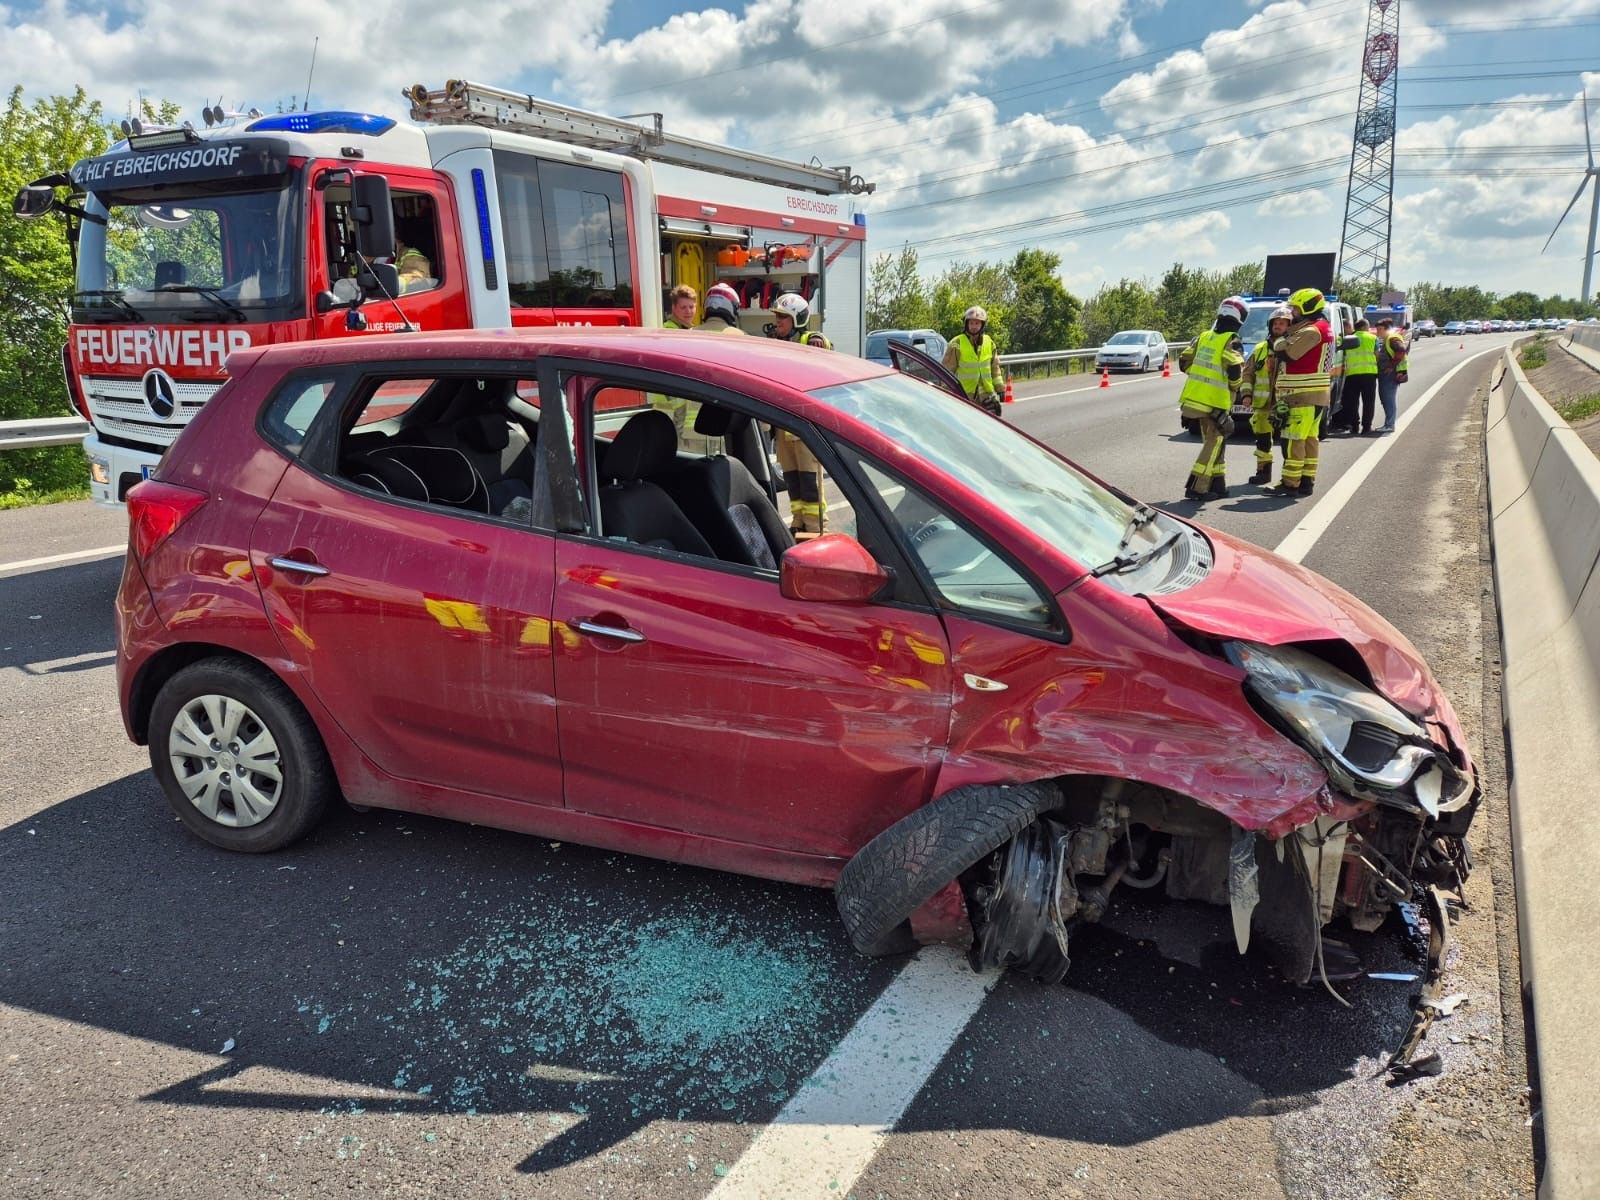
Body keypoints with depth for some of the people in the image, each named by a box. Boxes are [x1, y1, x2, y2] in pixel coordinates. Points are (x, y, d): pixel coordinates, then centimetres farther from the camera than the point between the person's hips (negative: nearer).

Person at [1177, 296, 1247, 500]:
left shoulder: (1204, 337, 9)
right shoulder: (1232, 342, -10)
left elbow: (1184, 362, 13)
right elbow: (1235, 370, -21)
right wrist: (1234, 386, 0)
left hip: (1194, 397, 7)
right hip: (1215, 402, -7)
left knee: (1214, 441, 18)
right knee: (1214, 443, 0)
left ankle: (1217, 483, 25)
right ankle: (1197, 487, -6)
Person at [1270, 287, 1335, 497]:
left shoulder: (1311, 331, -16)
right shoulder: (1324, 328, 18)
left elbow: (1286, 354, -18)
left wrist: (1277, 342, 1)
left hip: (1304, 396, -10)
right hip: (1317, 394, 10)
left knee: (1294, 439, -8)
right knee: (1309, 438, 14)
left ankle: (1290, 483, -7)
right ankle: (1307, 481, 19)